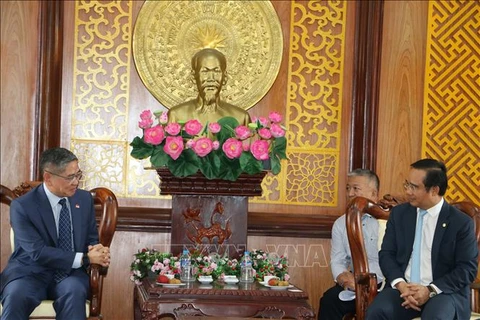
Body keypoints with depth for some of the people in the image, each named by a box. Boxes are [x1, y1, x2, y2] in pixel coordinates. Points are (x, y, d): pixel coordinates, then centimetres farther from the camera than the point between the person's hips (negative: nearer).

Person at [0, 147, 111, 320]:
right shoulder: (22, 206, -9)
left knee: (75, 291, -33)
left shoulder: (84, 199, 7)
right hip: (31, 273, -3)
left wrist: (97, 250, -11)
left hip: (70, 274, 3)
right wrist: (84, 258, -20)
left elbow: (91, 238, 15)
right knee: (16, 296, -37)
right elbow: (37, 252, -16)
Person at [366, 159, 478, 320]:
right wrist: (400, 284, -12)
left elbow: (467, 268, -4)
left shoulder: (461, 222, -2)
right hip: (403, 287, 3)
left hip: (443, 291, -3)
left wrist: (431, 290, -16)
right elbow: (386, 254, 7)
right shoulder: (399, 213, 9)